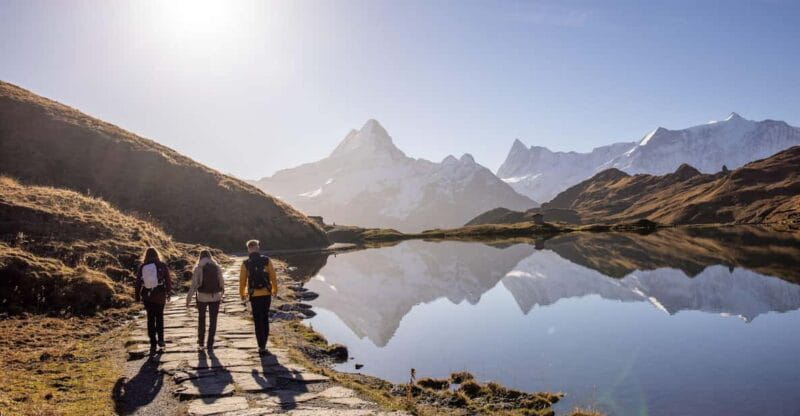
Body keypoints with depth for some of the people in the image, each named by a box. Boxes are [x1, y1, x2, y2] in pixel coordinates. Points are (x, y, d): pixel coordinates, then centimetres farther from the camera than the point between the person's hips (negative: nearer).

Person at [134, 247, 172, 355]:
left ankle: (153, 344, 3)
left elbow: (138, 282, 3)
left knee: (150, 319, 6)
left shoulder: (142, 267, -1)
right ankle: (160, 340, 21)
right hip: (160, 296, -1)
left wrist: (137, 296, 11)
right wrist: (168, 292, 9)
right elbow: (168, 280, -3)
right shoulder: (162, 265, -5)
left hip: (147, 297, 1)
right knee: (159, 318, 17)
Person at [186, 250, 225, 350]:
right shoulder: (217, 267, 0)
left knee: (201, 319, 18)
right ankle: (210, 344, 8)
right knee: (213, 320, 8)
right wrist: (221, 294, 18)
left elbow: (194, 284, -10)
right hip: (215, 297, 1)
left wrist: (189, 298, -5)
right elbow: (221, 282, 3)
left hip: (202, 297, -1)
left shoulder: (198, 268, -6)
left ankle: (200, 342, 23)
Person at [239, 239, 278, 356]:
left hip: (254, 295, -1)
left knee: (258, 321, 5)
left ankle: (262, 347, 2)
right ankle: (263, 345, 20)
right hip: (266, 294, 1)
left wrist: (242, 294, 14)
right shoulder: (266, 260, -3)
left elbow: (242, 280, -2)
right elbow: (273, 277, 1)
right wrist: (275, 289, 16)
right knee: (265, 319, 16)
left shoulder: (246, 263, -5)